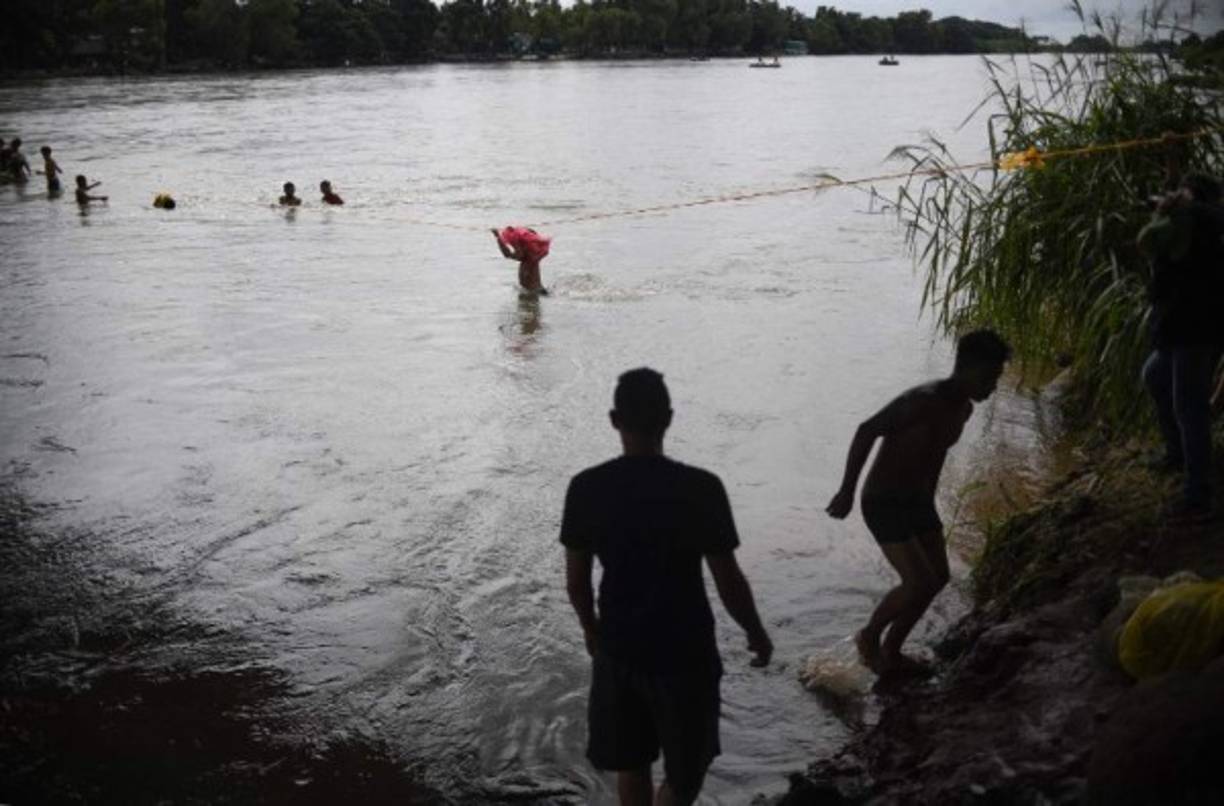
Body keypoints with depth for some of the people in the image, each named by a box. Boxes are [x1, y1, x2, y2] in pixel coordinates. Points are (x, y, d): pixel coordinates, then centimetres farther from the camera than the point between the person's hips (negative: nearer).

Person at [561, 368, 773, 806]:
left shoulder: (585, 488, -10)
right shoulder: (700, 488, -19)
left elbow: (576, 580, -1)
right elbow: (728, 582, -13)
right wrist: (757, 634, 5)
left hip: (618, 647, 4)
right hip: (684, 652, -3)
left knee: (630, 760, 23)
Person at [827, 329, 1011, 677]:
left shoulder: (963, 409, 3)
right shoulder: (923, 401, -26)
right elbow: (866, 432, -26)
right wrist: (846, 491, -23)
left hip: (917, 499, 9)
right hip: (883, 503, -9)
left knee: (938, 577, 8)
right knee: (919, 583, -13)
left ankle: (891, 651, 23)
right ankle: (869, 638, 12)